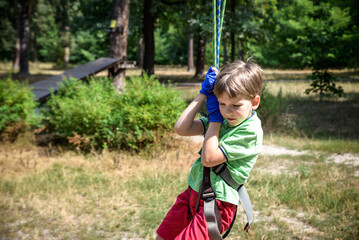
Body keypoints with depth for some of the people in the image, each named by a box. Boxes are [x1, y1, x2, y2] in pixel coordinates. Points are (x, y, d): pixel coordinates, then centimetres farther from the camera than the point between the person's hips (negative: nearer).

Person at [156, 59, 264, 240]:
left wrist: (214, 118, -15)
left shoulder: (250, 131, -19)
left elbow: (209, 158, -22)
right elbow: (181, 129, 1)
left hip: (216, 203, -8)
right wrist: (203, 94, -1)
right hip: (193, 192, 8)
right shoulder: (222, 119, 4)